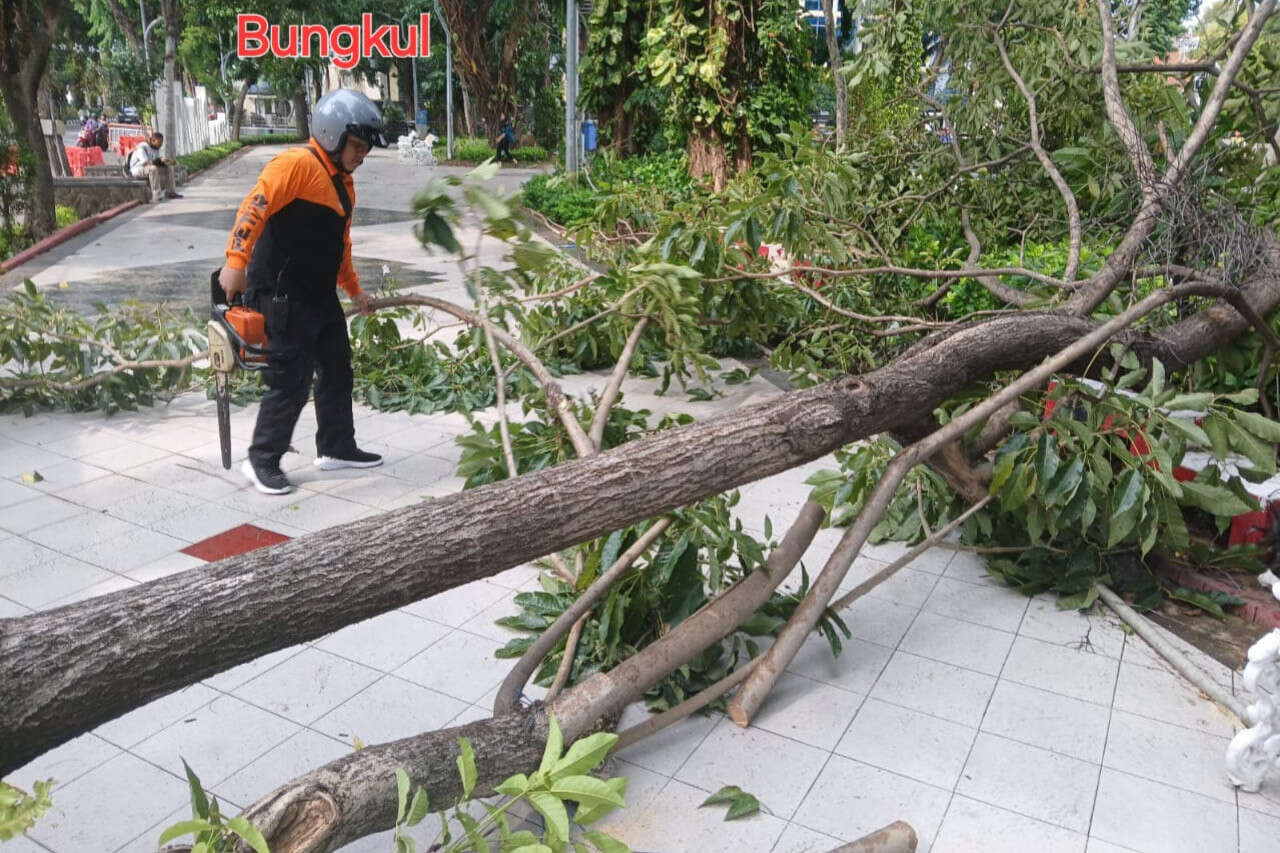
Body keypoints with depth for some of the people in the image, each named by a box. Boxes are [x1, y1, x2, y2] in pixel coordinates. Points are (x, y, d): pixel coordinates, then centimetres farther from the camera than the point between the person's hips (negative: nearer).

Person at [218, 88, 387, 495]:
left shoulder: (343, 182, 16)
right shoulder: (297, 163, -13)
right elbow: (254, 207, -23)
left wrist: (354, 289, 31)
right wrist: (236, 261, -31)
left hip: (320, 295, 10)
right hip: (282, 296, -10)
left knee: (337, 370, 15)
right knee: (291, 381, -5)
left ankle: (336, 447, 29)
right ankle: (262, 460, 10)